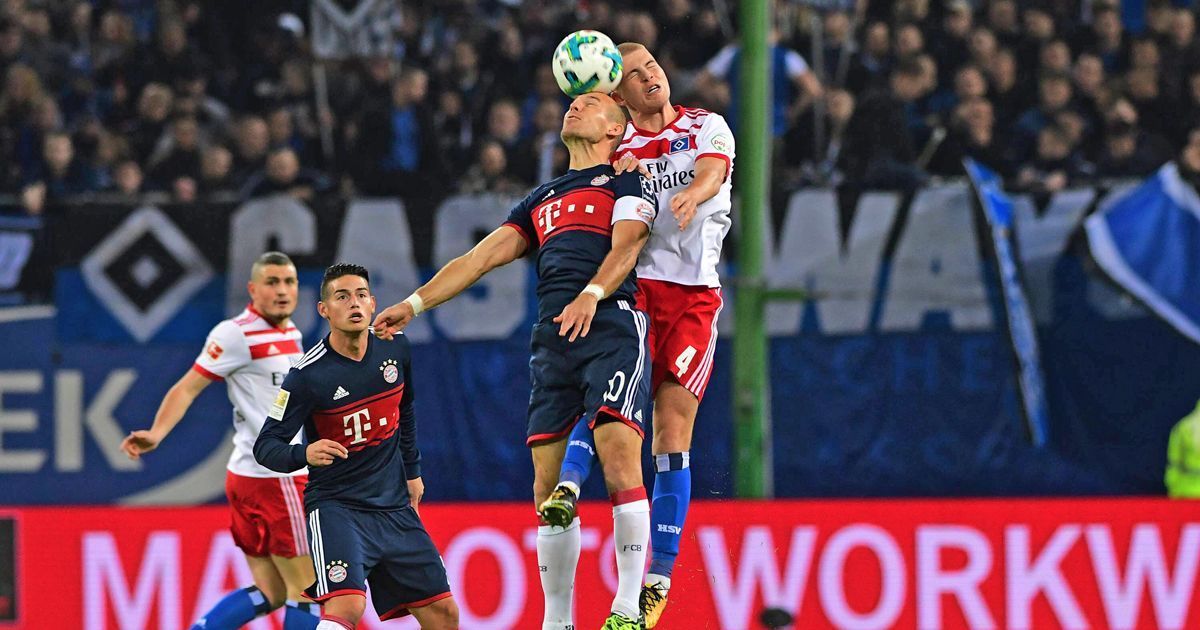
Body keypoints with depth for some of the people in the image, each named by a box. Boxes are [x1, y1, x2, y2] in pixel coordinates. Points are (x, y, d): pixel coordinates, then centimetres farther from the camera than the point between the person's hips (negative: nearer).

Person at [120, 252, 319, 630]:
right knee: (305, 590, -4)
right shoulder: (239, 334, -12)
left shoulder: (291, 334, 14)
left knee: (269, 593, 7)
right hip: (274, 480, -9)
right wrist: (157, 433, -31)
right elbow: (188, 387, -18)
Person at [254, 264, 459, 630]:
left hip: (394, 506, 6)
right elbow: (266, 446, -14)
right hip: (335, 504, -6)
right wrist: (304, 454, -33)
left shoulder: (395, 350, 1)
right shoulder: (308, 375, -16)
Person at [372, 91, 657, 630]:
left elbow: (625, 247, -5)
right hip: (551, 338, 6)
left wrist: (591, 294, -24)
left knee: (619, 459, -20)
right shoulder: (541, 200, 29)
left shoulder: (624, 182, 12)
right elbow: (480, 258, 27)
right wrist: (414, 304, 18)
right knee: (548, 481, -1)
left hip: (611, 327, -6)